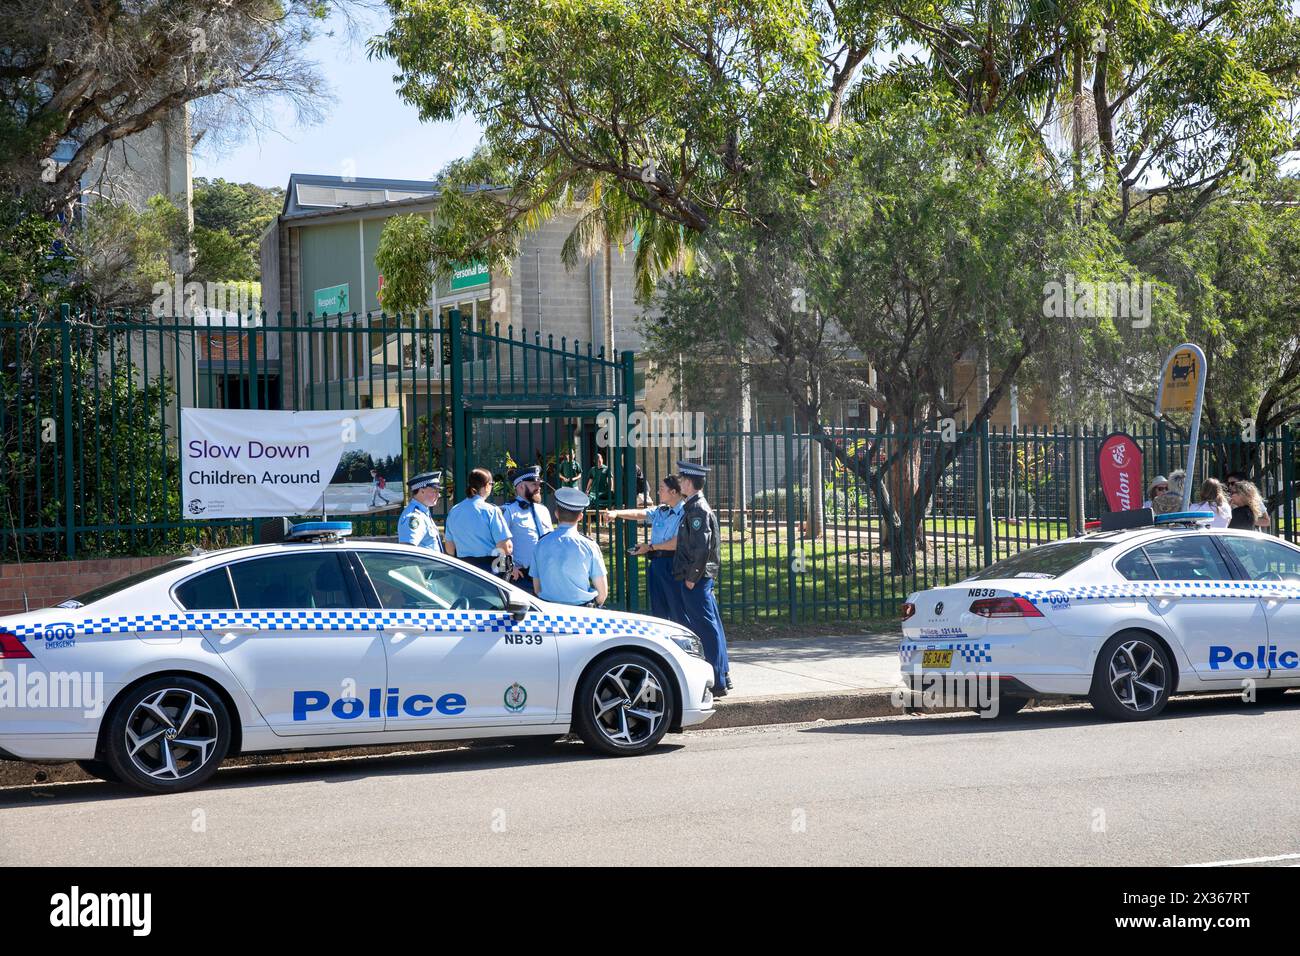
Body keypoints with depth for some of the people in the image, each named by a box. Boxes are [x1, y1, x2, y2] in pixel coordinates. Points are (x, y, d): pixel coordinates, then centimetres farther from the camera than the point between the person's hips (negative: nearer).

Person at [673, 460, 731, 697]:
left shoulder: (698, 509, -16)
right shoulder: (693, 507, 15)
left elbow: (702, 547, -22)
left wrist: (692, 577, -18)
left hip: (695, 580, -10)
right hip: (702, 578, 10)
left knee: (706, 628, -7)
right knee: (710, 626, 14)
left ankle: (717, 683, -6)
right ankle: (722, 677, 21)